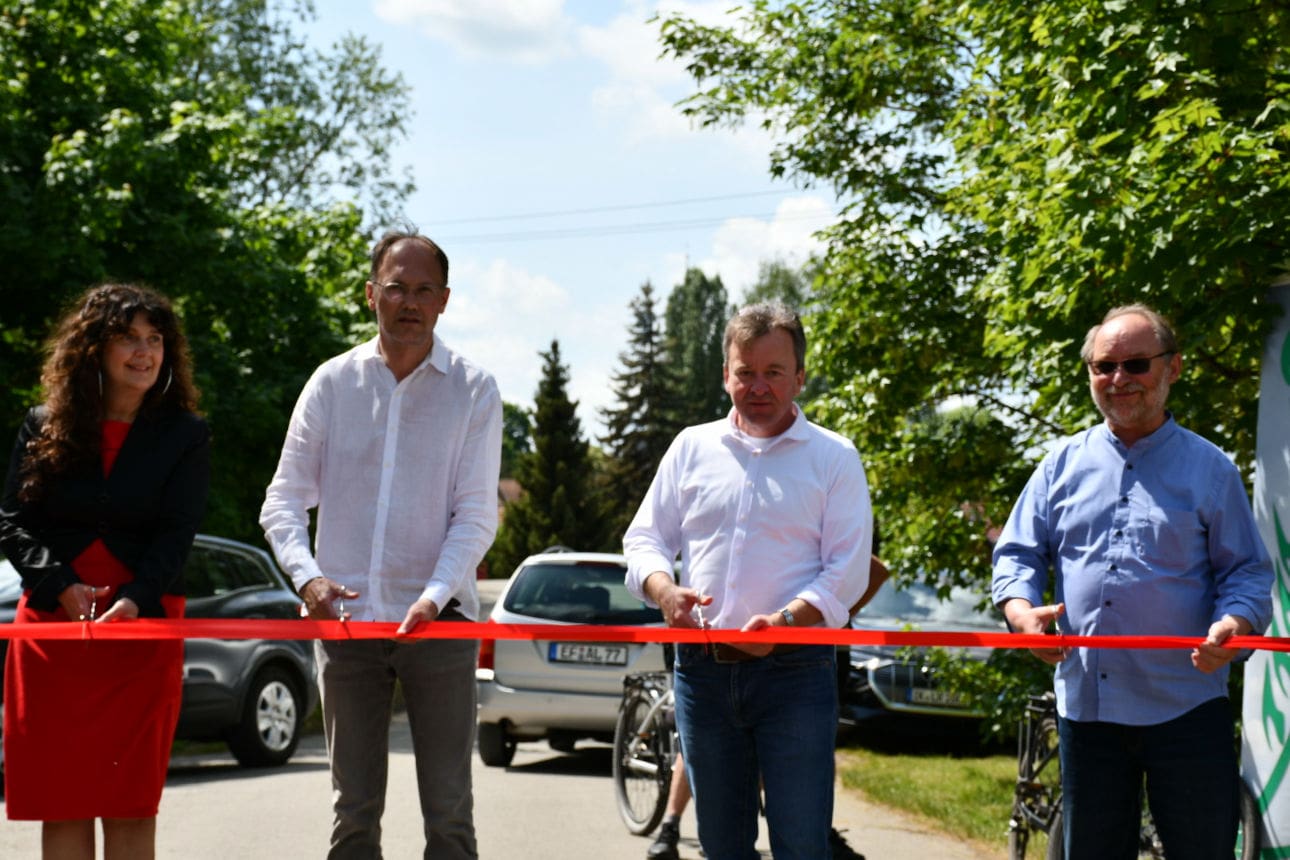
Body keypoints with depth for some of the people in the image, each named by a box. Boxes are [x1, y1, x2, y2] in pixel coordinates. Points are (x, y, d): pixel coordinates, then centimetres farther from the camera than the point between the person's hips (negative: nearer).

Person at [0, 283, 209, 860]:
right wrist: (62, 586, -14)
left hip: (144, 624, -1)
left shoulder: (184, 435, 4)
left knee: (129, 801, -2)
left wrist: (134, 600, -22)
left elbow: (176, 535, -5)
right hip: (50, 620, 1)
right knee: (59, 798, 1)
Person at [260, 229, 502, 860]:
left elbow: (477, 513, -4)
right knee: (354, 808, 7)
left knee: (448, 809, -2)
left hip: (438, 619, -2)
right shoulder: (332, 382, 6)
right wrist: (306, 575, -14)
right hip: (345, 617, 2)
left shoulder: (473, 391, 2)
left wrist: (434, 595, -20)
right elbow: (284, 500, 5)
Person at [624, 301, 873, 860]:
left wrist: (786, 620, -20)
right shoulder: (692, 447, 13)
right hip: (703, 668, 4)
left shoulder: (833, 457, 4)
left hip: (794, 671, -3)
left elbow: (846, 571, -3)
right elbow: (645, 539, 13)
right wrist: (665, 590, -9)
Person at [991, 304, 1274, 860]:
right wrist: (1021, 610, -12)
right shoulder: (1063, 465, 12)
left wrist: (1234, 625, -19)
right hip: (1085, 704, 3)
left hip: (1185, 705, -3)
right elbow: (1018, 554, 11)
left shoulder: (1209, 468, 4)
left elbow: (1248, 572, 3)